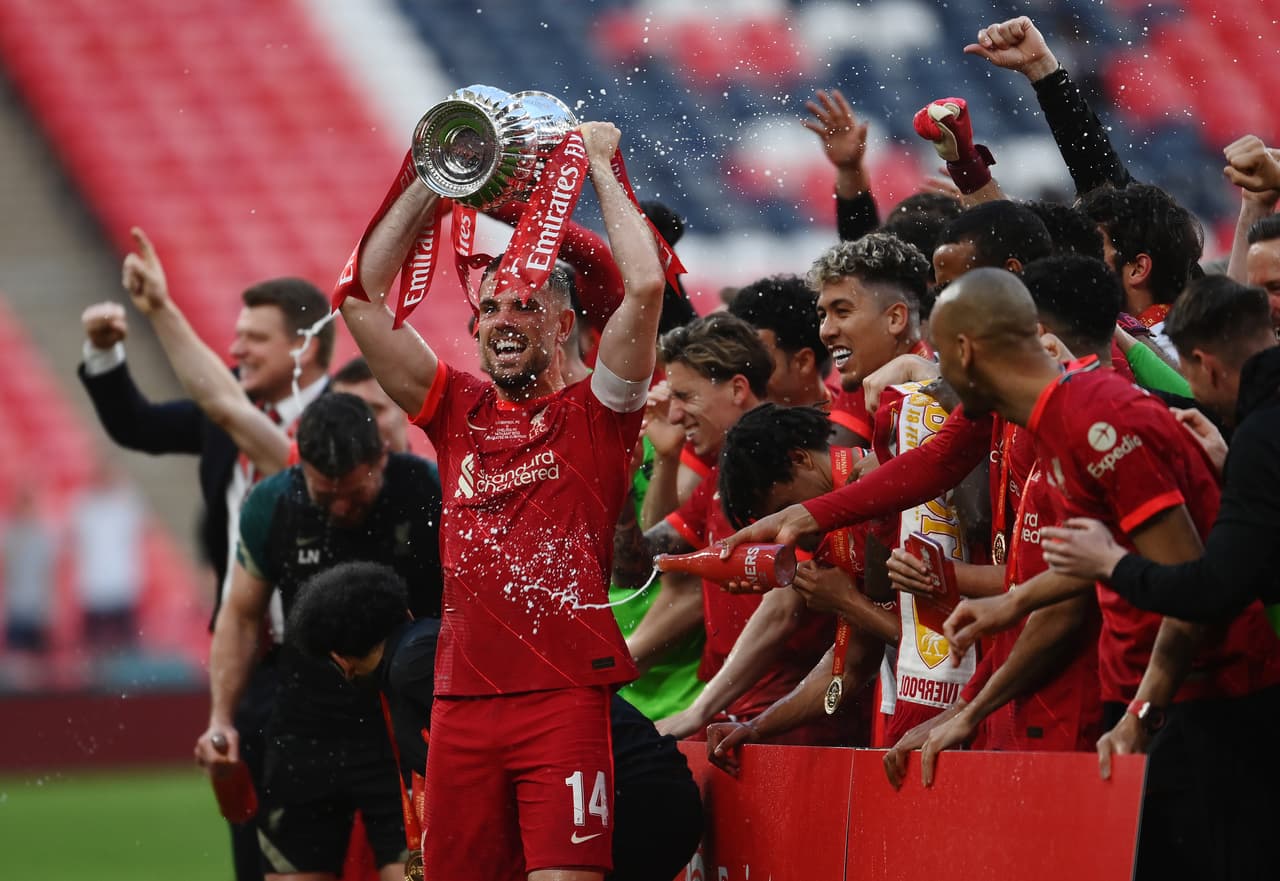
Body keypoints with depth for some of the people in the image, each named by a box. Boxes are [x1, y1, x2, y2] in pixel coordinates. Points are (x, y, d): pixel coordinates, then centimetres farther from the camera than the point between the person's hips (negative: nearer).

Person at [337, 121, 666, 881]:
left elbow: (645, 287, -10)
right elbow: (362, 294, 13)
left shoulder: (593, 414, 4)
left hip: (565, 696, -4)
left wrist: (599, 166, 1)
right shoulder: (459, 412, 15)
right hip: (463, 698, 4)